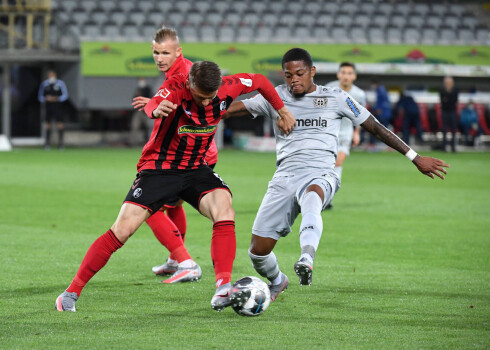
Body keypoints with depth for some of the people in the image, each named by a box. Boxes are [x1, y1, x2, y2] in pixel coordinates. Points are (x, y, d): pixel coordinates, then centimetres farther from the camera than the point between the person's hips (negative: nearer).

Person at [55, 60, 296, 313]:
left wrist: (282, 111, 16)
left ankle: (223, 289, -29)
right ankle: (72, 292, -2)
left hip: (196, 169, 4)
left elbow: (259, 81, 9)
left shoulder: (227, 88, -12)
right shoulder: (175, 88, -24)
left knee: (224, 210, -26)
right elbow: (153, 105, -48)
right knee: (122, 230, -13)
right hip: (158, 167, -3)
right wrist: (156, 109, -72)